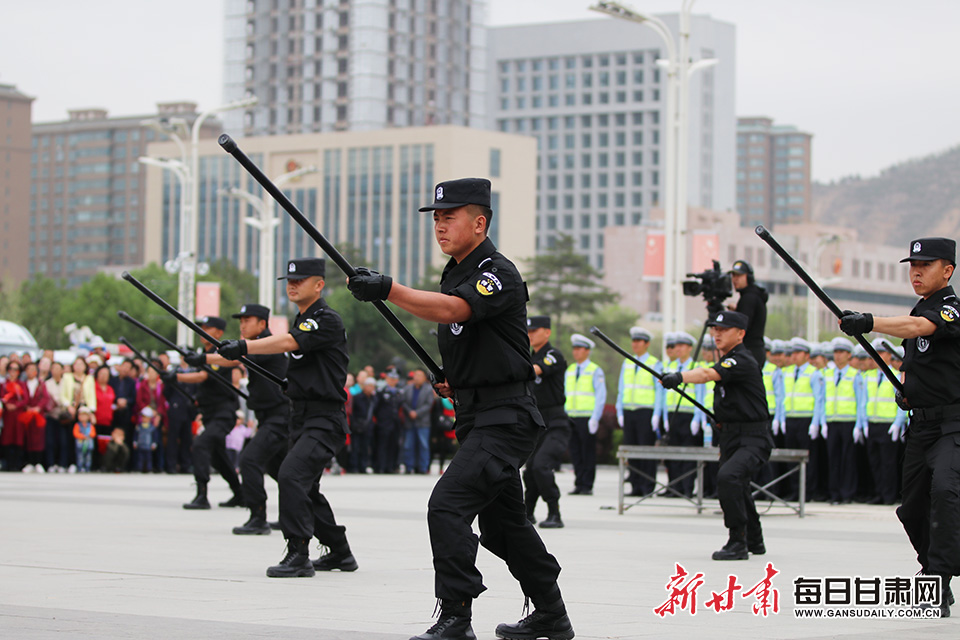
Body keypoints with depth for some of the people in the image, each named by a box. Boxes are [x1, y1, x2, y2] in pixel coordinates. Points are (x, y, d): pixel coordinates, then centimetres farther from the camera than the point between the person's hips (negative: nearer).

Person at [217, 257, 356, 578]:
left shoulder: (328, 321, -14)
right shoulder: (301, 319, 16)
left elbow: (288, 342, -28)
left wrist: (244, 347, -36)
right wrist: (293, 383, 13)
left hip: (325, 419, -11)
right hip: (302, 418, 11)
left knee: (291, 474, -25)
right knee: (305, 489, 18)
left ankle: (298, 555, -24)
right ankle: (340, 553, 32)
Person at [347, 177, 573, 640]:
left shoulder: (498, 273, -15)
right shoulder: (454, 273, 14)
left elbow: (450, 310, -34)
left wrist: (387, 289, -44)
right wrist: (452, 379, 11)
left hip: (505, 418, -10)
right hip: (476, 417, 10)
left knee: (447, 506, -20)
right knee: (501, 523, 18)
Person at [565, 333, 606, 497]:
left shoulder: (595, 371, -1)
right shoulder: (569, 371, 16)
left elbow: (601, 396, -6)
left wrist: (595, 418, -13)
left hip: (587, 419, -5)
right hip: (571, 417, 5)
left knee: (588, 453, -3)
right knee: (575, 452, 4)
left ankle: (587, 486, 0)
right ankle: (578, 484, 8)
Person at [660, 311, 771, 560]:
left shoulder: (742, 361, -18)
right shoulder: (726, 360, 12)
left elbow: (708, 374, -36)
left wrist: (679, 376, -51)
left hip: (753, 439, -11)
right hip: (730, 437, 11)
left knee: (727, 476, -31)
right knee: (737, 488, 22)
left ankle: (738, 542, -26)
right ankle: (754, 541, 44)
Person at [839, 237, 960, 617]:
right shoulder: (918, 310, 15)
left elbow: (918, 327, -33)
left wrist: (870, 323, -45)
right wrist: (905, 387, 8)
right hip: (921, 424, 9)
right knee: (913, 509, 11)